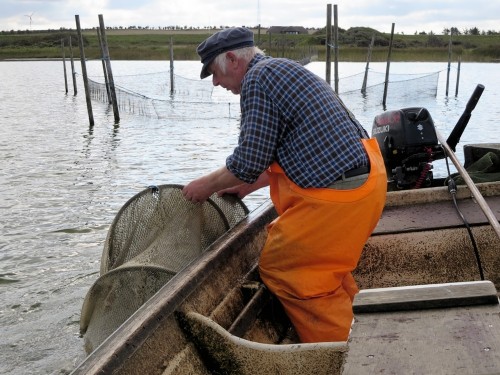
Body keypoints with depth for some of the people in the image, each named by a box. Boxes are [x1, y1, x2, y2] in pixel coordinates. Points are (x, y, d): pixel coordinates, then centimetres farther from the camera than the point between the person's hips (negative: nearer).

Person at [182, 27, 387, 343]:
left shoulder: (257, 77, -11)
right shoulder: (283, 70, 19)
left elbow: (249, 161, -13)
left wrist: (208, 185, 3)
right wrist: (247, 186, 27)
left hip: (337, 196, -10)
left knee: (278, 265, 6)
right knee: (321, 260, 25)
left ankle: (339, 344, 13)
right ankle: (354, 322, 35)